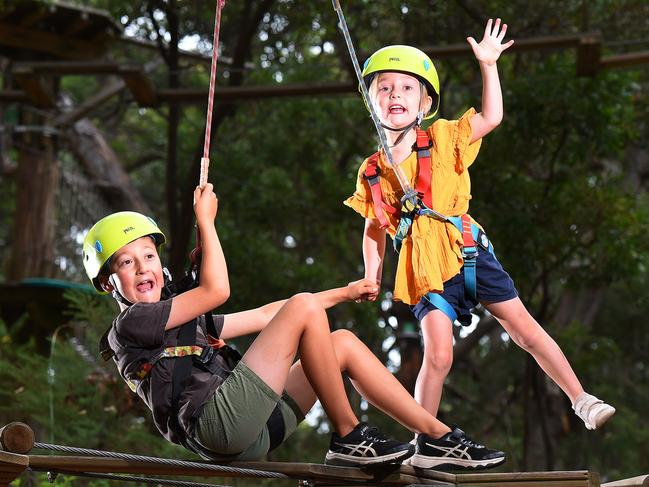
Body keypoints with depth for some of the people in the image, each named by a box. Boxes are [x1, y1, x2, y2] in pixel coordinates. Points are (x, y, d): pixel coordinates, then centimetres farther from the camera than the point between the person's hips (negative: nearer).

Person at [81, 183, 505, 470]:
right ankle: (349, 438, -5)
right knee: (304, 307, -10)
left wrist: (342, 294, 33)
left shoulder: (188, 321, 28)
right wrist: (205, 220, 4)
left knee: (343, 343, 10)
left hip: (247, 431, 9)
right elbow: (216, 291, -6)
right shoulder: (129, 324, 0)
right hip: (217, 421, -9)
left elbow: (264, 315, 31)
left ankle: (438, 437, 5)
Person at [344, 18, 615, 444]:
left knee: (525, 329, 1)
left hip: (468, 252, 0)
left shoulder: (442, 140, 4)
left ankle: (582, 401, 11)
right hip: (424, 268, 1)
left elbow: (490, 118, -1)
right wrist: (371, 277, 10)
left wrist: (488, 66, -8)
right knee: (437, 356, -10)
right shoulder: (371, 172, 8)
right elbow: (375, 229, 17)